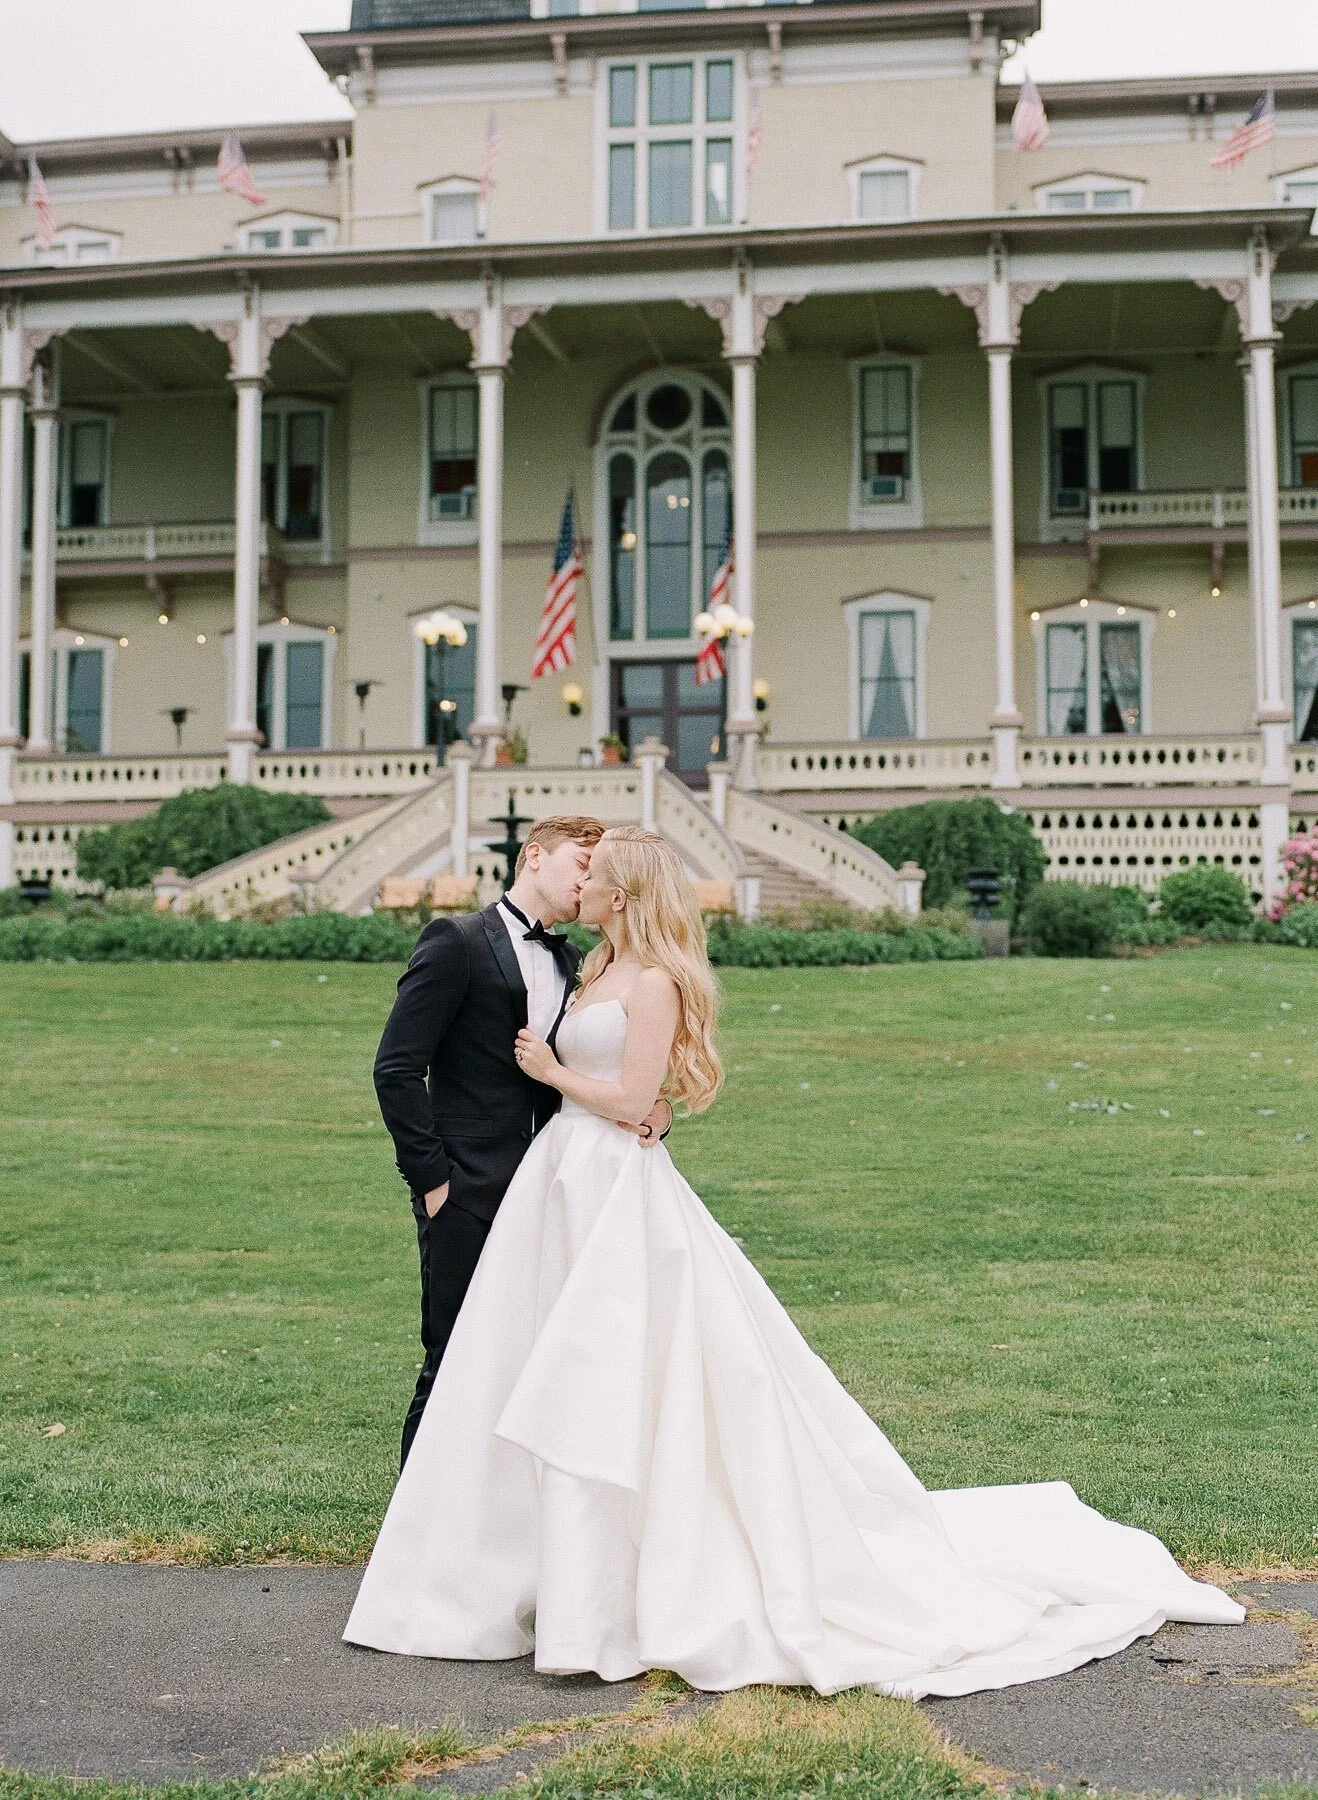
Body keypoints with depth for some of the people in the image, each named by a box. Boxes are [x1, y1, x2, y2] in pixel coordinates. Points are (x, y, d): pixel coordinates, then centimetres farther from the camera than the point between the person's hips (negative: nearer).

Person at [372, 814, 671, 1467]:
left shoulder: (573, 964, 15)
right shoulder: (457, 941, -5)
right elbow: (396, 1069, -9)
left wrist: (654, 1104, -5)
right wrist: (431, 1178, -11)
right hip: (466, 1197, -6)